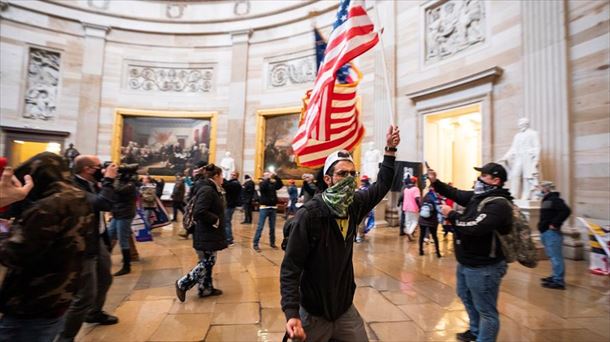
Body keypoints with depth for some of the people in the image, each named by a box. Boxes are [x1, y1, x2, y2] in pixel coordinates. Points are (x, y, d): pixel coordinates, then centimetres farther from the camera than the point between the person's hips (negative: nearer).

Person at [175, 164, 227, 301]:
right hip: (206, 235, -10)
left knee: (208, 262, 17)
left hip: (210, 234, 10)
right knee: (206, 263, 0)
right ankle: (182, 284, 13)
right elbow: (199, 212, -30)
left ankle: (206, 288, 28)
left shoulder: (212, 190, 11)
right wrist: (216, 220, -20)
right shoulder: (207, 190, -21)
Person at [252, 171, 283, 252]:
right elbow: (263, 187, -21)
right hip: (264, 207, -4)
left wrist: (276, 177, -14)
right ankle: (255, 244, 1)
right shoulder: (262, 183, 2)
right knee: (260, 226, -5)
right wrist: (268, 178, -21)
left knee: (272, 227, 11)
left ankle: (272, 243, 23)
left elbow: (281, 185, -6)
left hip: (273, 208, 4)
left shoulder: (274, 184, 11)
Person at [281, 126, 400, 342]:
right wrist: (291, 313, -31)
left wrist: (390, 150, 10)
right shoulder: (310, 214, -24)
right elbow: (290, 268, -22)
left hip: (346, 308, 5)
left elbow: (381, 186, 11)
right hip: (313, 314, -5)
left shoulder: (354, 206, -6)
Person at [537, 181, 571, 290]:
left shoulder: (554, 200, -14)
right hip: (546, 233, 11)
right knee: (554, 256, 18)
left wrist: (555, 224, -22)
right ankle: (556, 276, 29)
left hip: (552, 233, -11)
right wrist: (542, 225, 14)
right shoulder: (546, 200, 17)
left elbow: (566, 211, -27)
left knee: (555, 257, -5)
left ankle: (558, 281, 0)